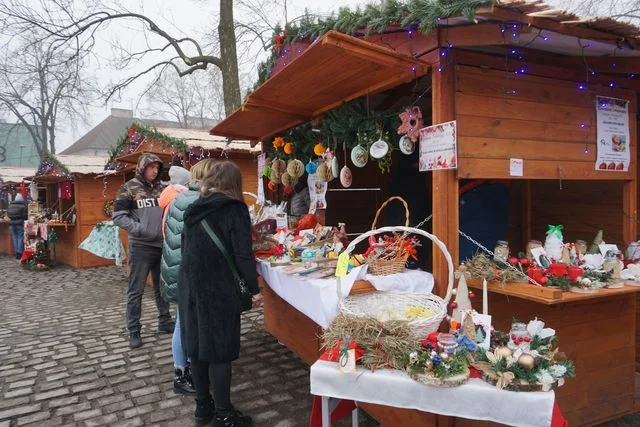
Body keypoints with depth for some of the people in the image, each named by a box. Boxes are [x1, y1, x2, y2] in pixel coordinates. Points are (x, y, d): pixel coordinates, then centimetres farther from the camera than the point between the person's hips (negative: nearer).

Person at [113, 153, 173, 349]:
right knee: (136, 290, 3)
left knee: (163, 286, 15)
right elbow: (118, 216, -8)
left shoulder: (161, 188, 10)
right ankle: (134, 331, 12)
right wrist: (139, 228, -20)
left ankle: (165, 322, 29)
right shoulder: (129, 188, -4)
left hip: (162, 245, 5)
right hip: (141, 246, -5)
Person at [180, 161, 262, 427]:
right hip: (218, 289, -6)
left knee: (197, 344, 14)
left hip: (190, 285, 7)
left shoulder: (195, 208, 10)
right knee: (219, 349, 2)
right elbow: (243, 255, -15)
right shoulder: (234, 208, -9)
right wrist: (254, 289, -7)